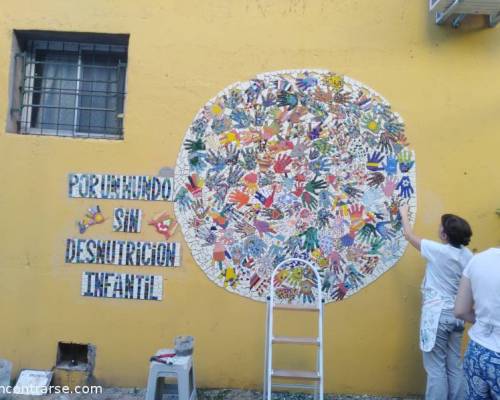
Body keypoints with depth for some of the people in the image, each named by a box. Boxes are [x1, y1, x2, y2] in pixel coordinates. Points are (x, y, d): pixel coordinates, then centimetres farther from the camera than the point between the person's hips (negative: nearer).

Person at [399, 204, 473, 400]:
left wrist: (404, 214, 13)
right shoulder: (468, 255, 2)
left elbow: (409, 235, -3)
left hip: (437, 315, -7)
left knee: (436, 368, 0)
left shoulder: (438, 251, -16)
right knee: (455, 366, 15)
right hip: (457, 315, 7)